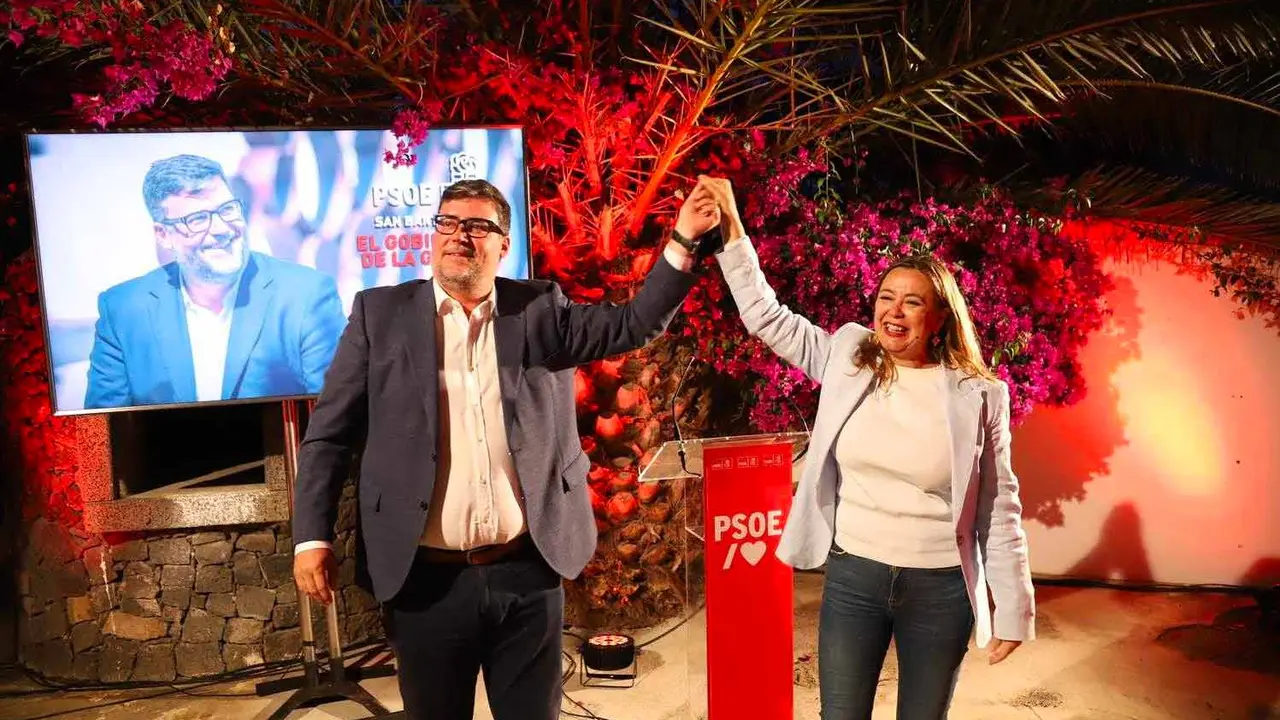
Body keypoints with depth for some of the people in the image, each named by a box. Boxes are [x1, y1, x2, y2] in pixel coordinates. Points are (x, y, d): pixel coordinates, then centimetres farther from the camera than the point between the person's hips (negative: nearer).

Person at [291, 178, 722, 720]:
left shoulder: (540, 309, 5)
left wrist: (683, 241, -11)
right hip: (427, 578, -1)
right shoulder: (381, 312, 2)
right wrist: (313, 536, -5)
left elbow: (635, 325, 0)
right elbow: (329, 433, 2)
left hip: (528, 572, 1)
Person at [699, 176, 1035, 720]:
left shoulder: (979, 395, -7)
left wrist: (1014, 608, -1)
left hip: (941, 588, -1)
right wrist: (732, 232, -2)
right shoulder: (847, 358, -2)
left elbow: (999, 507, -2)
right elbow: (767, 318, 4)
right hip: (853, 575, 2)